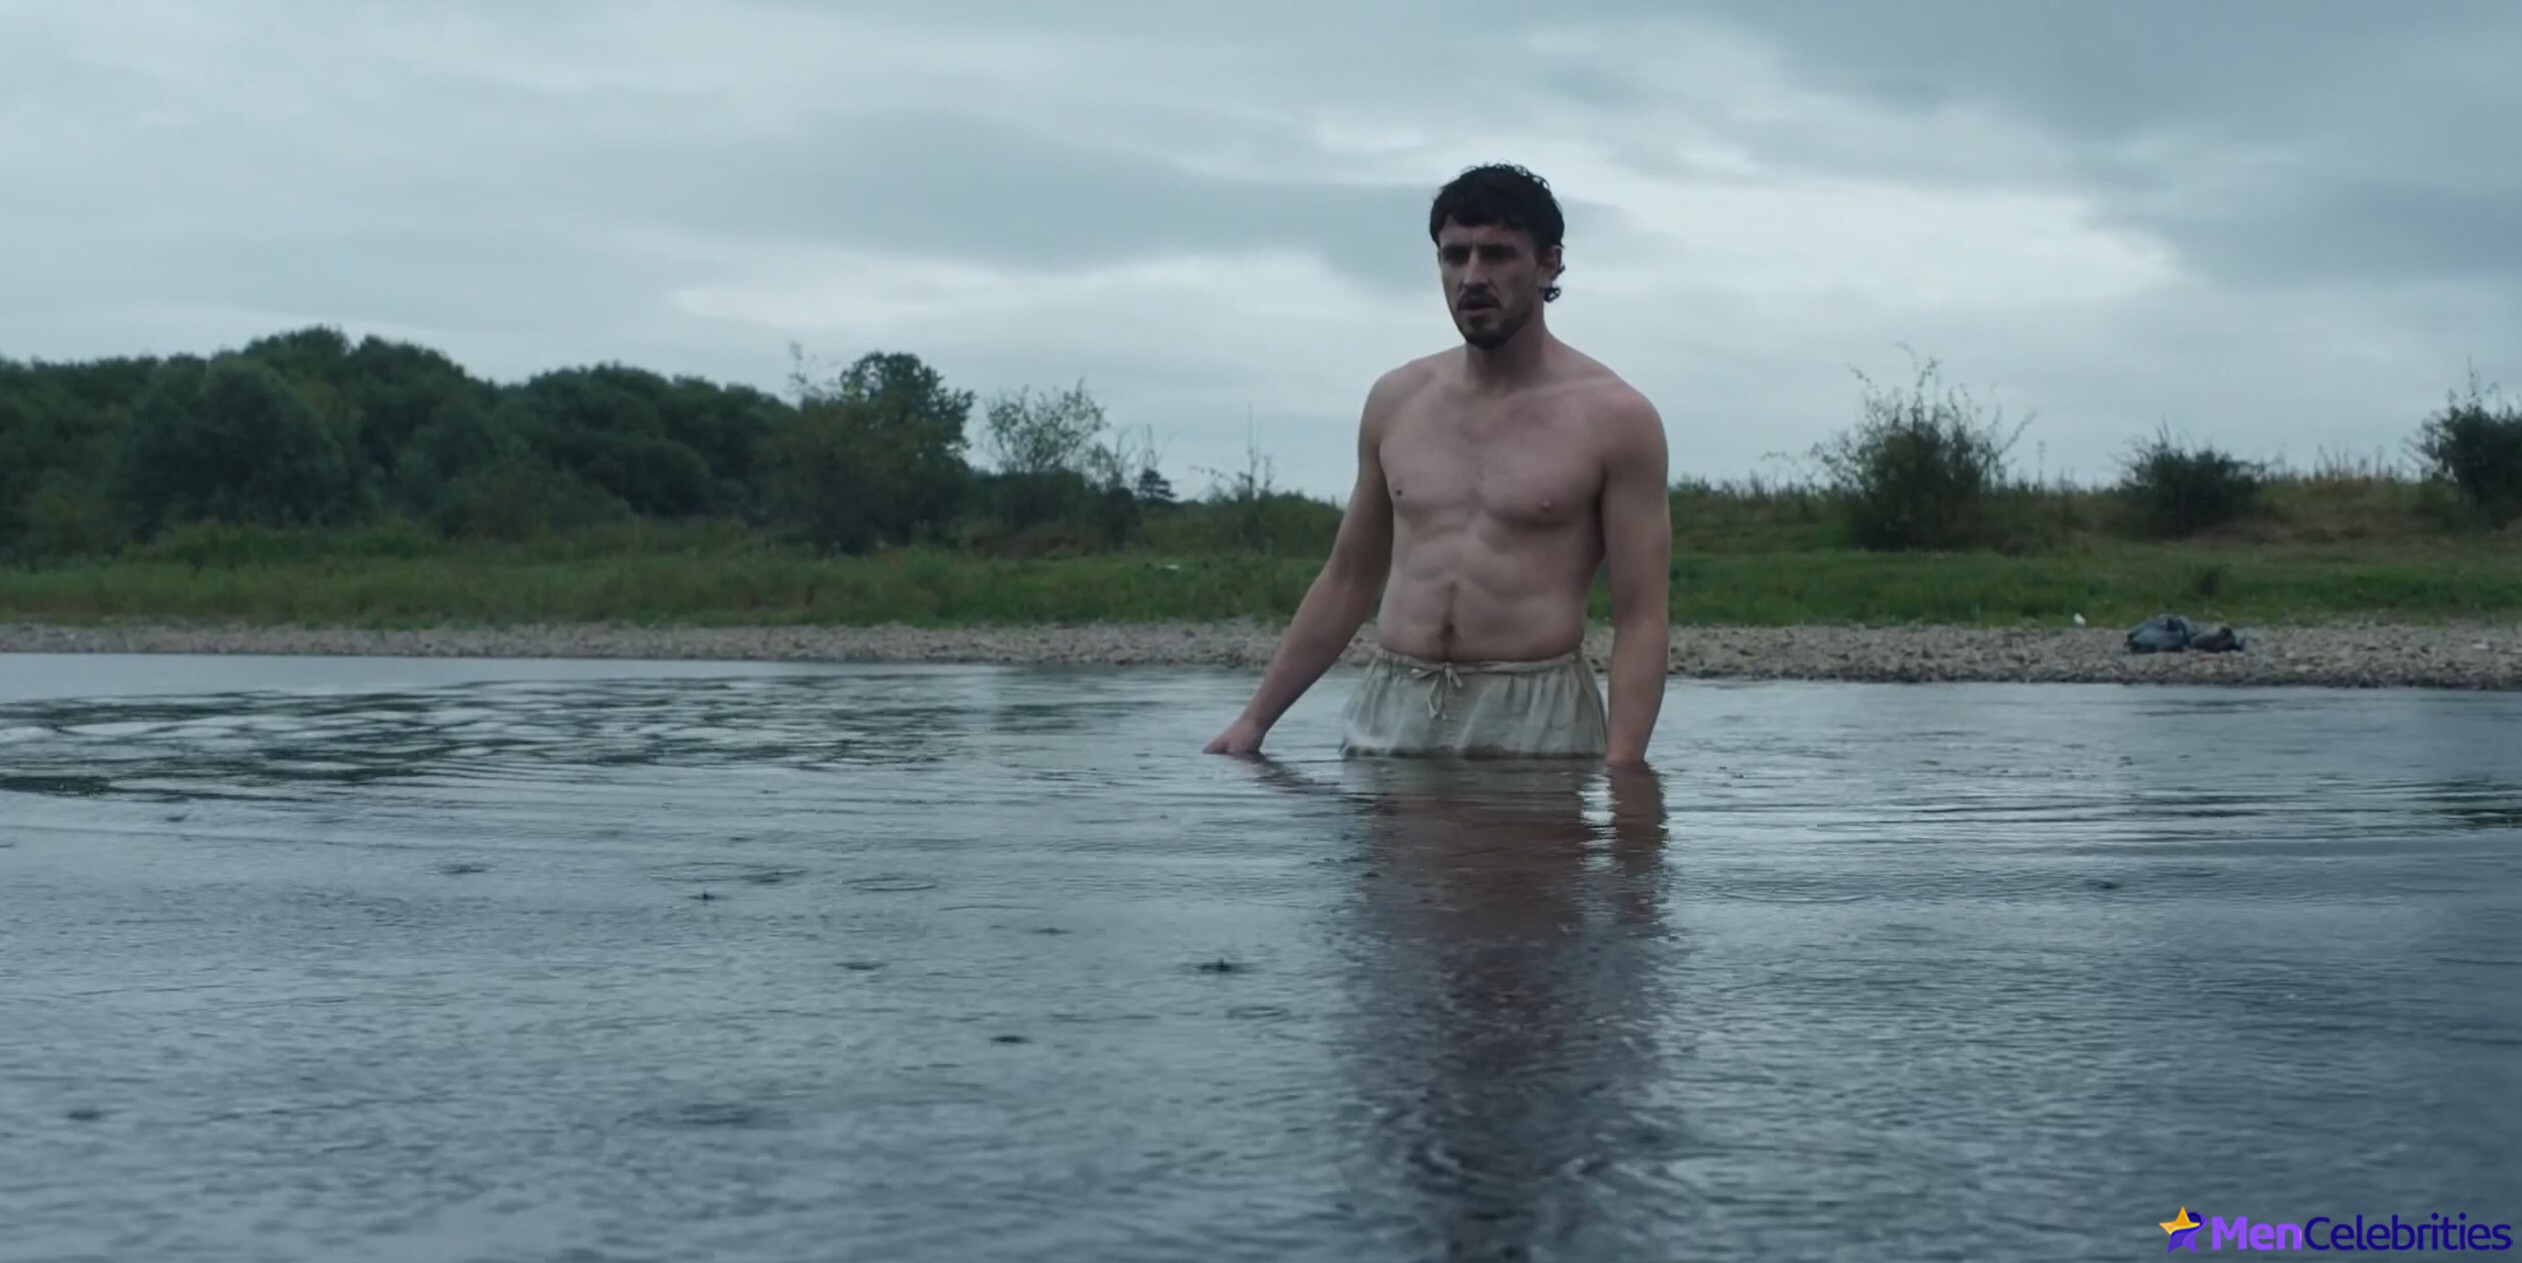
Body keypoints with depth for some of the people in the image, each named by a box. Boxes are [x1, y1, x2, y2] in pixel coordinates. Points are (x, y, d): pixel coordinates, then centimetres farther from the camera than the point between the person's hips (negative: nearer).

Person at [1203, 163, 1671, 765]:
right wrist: (1255, 717, 15)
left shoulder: (1612, 417, -2)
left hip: (1534, 723, -4)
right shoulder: (1396, 400, 11)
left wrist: (1619, 770, -19)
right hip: (1388, 715, 4)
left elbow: (1642, 619, -6)